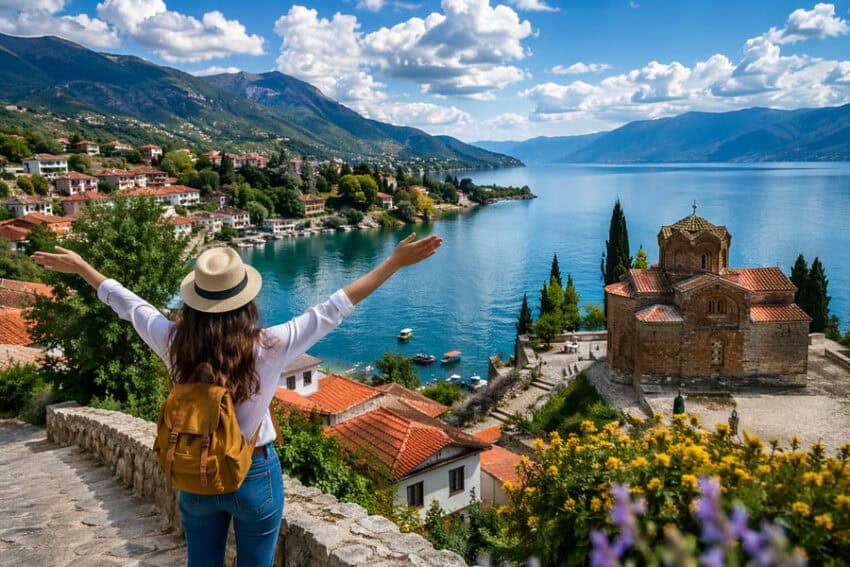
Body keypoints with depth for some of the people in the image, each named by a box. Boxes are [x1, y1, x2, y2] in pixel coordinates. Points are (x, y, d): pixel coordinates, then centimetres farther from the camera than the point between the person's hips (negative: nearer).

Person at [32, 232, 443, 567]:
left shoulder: (174, 344, -15)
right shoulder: (268, 348, -24)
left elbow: (128, 304, 2)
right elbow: (333, 310, -21)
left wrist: (80, 268, 20)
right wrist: (394, 263, -16)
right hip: (256, 476, -3)